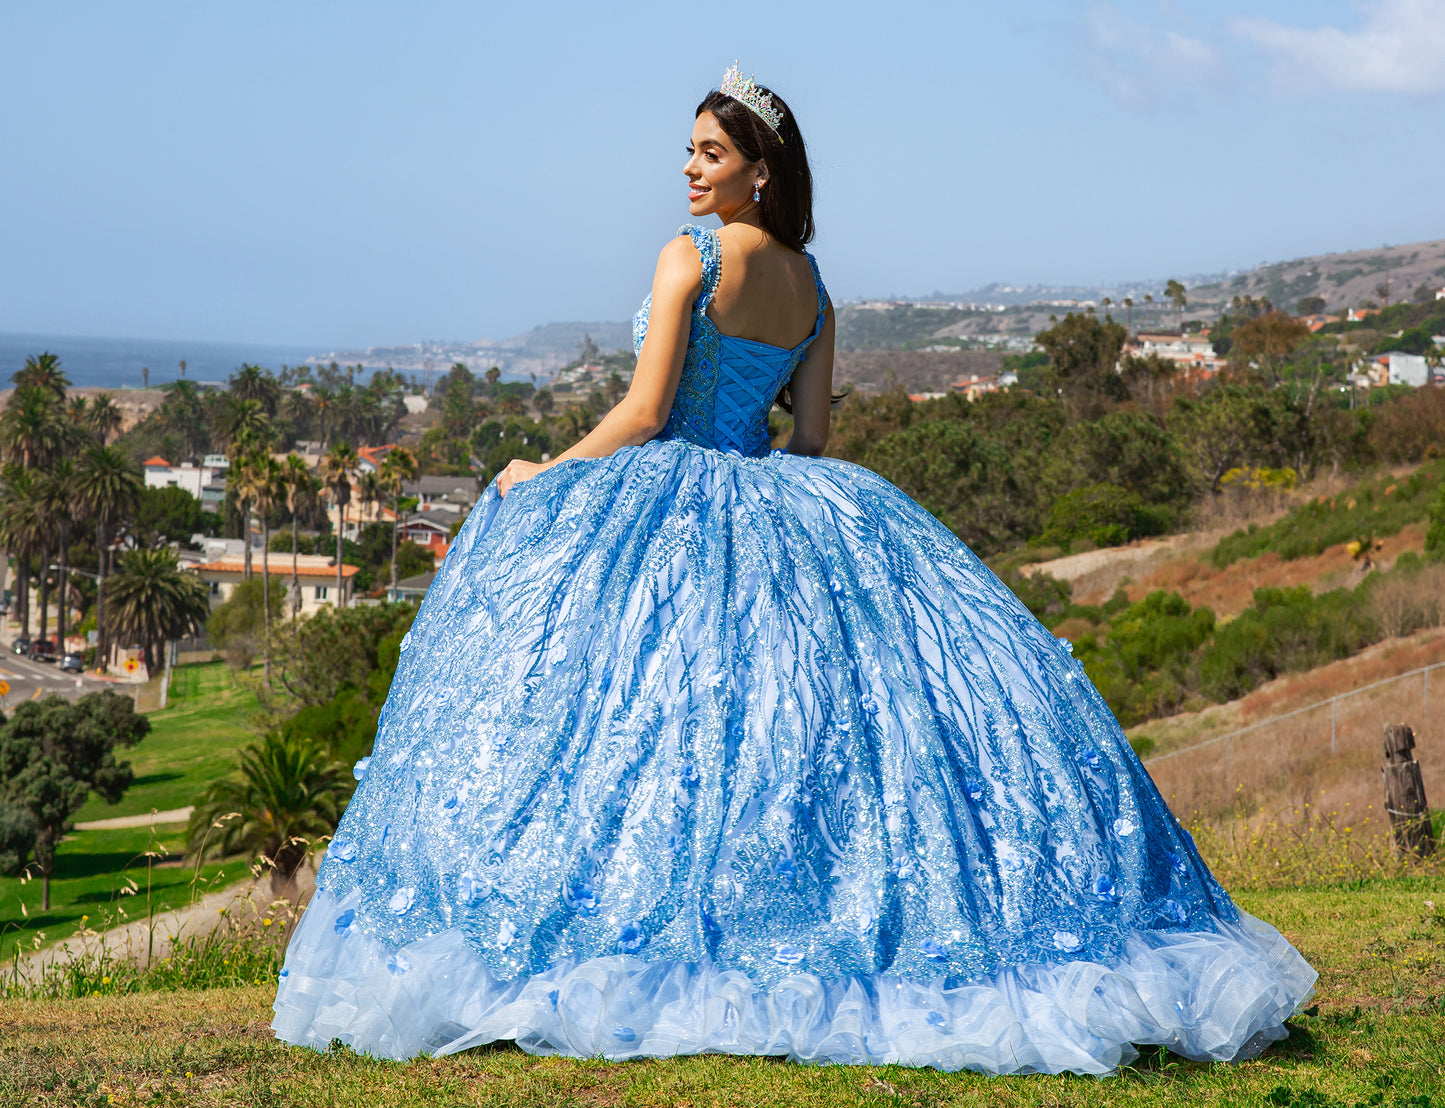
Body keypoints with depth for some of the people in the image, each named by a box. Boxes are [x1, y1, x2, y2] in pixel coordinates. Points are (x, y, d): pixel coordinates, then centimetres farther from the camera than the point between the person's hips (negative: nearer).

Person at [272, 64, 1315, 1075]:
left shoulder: (690, 257, -9)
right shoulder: (814, 287, 11)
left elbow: (645, 411, -13)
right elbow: (811, 438, 9)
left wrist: (545, 475, -1)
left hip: (668, 494, -7)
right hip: (774, 508, 7)